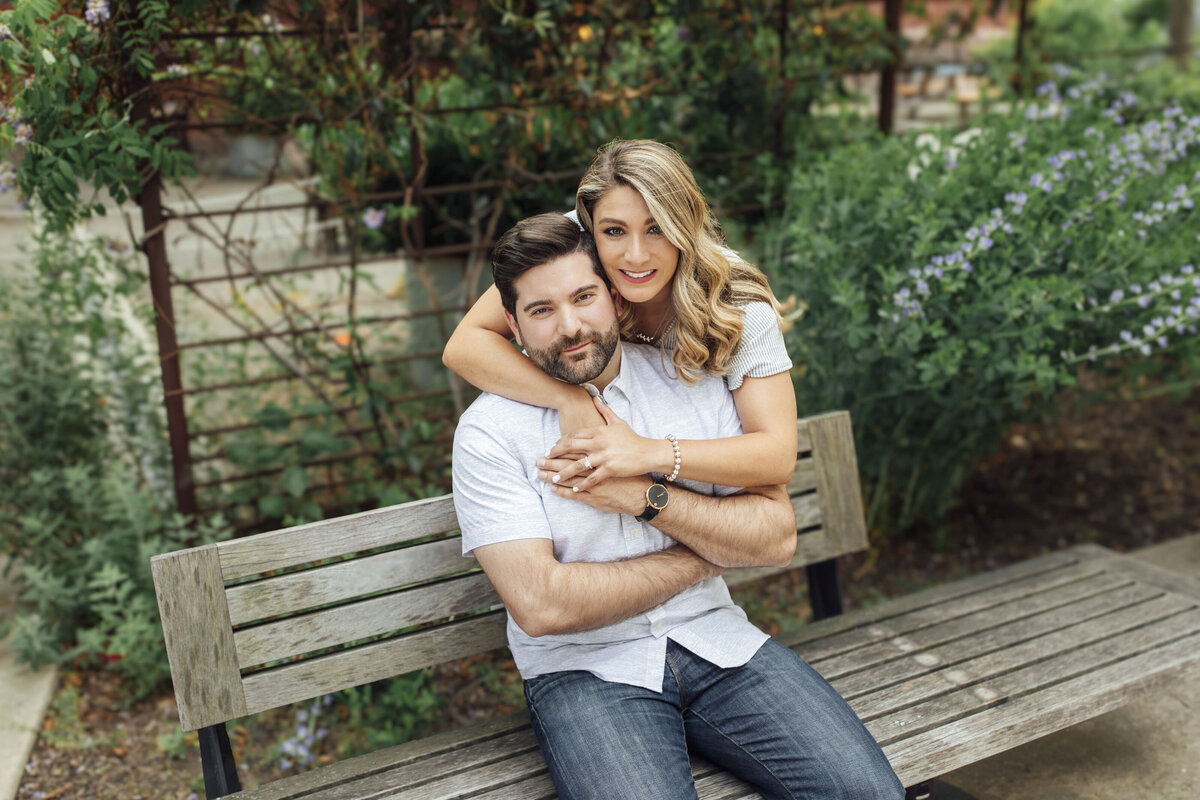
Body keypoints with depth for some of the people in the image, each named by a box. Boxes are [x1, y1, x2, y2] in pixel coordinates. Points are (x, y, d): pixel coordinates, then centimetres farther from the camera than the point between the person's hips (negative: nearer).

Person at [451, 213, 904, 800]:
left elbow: (777, 537, -1)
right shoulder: (488, 432, -7)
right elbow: (540, 605, -17)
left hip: (713, 638, 3)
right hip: (583, 666, -3)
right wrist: (700, 560, -6)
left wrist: (645, 496, -14)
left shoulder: (689, 379, 4)